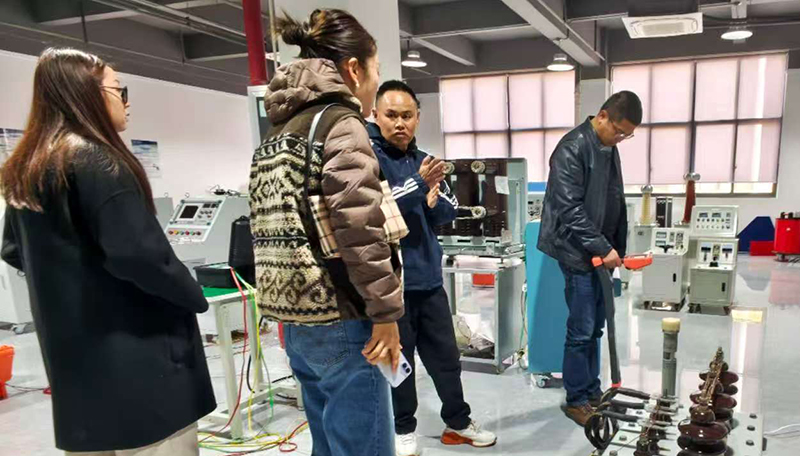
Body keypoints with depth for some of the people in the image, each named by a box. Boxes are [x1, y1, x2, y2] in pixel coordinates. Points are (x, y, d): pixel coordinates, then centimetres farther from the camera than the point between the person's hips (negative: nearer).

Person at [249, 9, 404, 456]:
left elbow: (273, 225, 15)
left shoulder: (279, 132, 15)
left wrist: (290, 311, 19)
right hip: (341, 324, -9)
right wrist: (385, 311, -14)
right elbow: (359, 230, -22)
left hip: (299, 323, 9)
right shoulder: (340, 125, -11)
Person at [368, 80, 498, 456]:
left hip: (428, 276, 6)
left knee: (446, 354, 16)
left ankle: (458, 423, 34)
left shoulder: (425, 160, 10)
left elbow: (448, 214, 9)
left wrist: (433, 202, -12)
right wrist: (419, 184, -30)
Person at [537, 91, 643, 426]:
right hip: (579, 254, -8)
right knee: (581, 330, -2)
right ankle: (576, 400, 12)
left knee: (595, 327, 14)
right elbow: (570, 208, -21)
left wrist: (616, 248, 15)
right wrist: (603, 248, -19)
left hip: (602, 252, 8)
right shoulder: (572, 148, -15)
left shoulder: (609, 148, 12)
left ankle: (591, 391, 27)